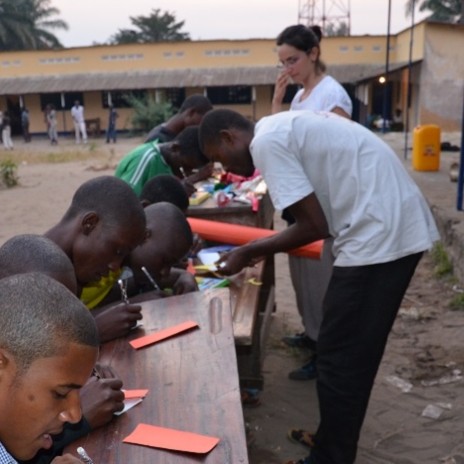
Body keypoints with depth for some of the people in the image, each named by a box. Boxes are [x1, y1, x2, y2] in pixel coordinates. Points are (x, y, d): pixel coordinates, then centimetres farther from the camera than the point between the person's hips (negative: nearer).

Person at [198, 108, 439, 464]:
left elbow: (314, 226, -13)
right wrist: (259, 249, 20)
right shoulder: (284, 128, 18)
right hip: (398, 225, 10)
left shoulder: (266, 142, -11)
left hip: (379, 235, -10)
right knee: (352, 356, 20)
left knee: (339, 360, 3)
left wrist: (249, 252, -1)